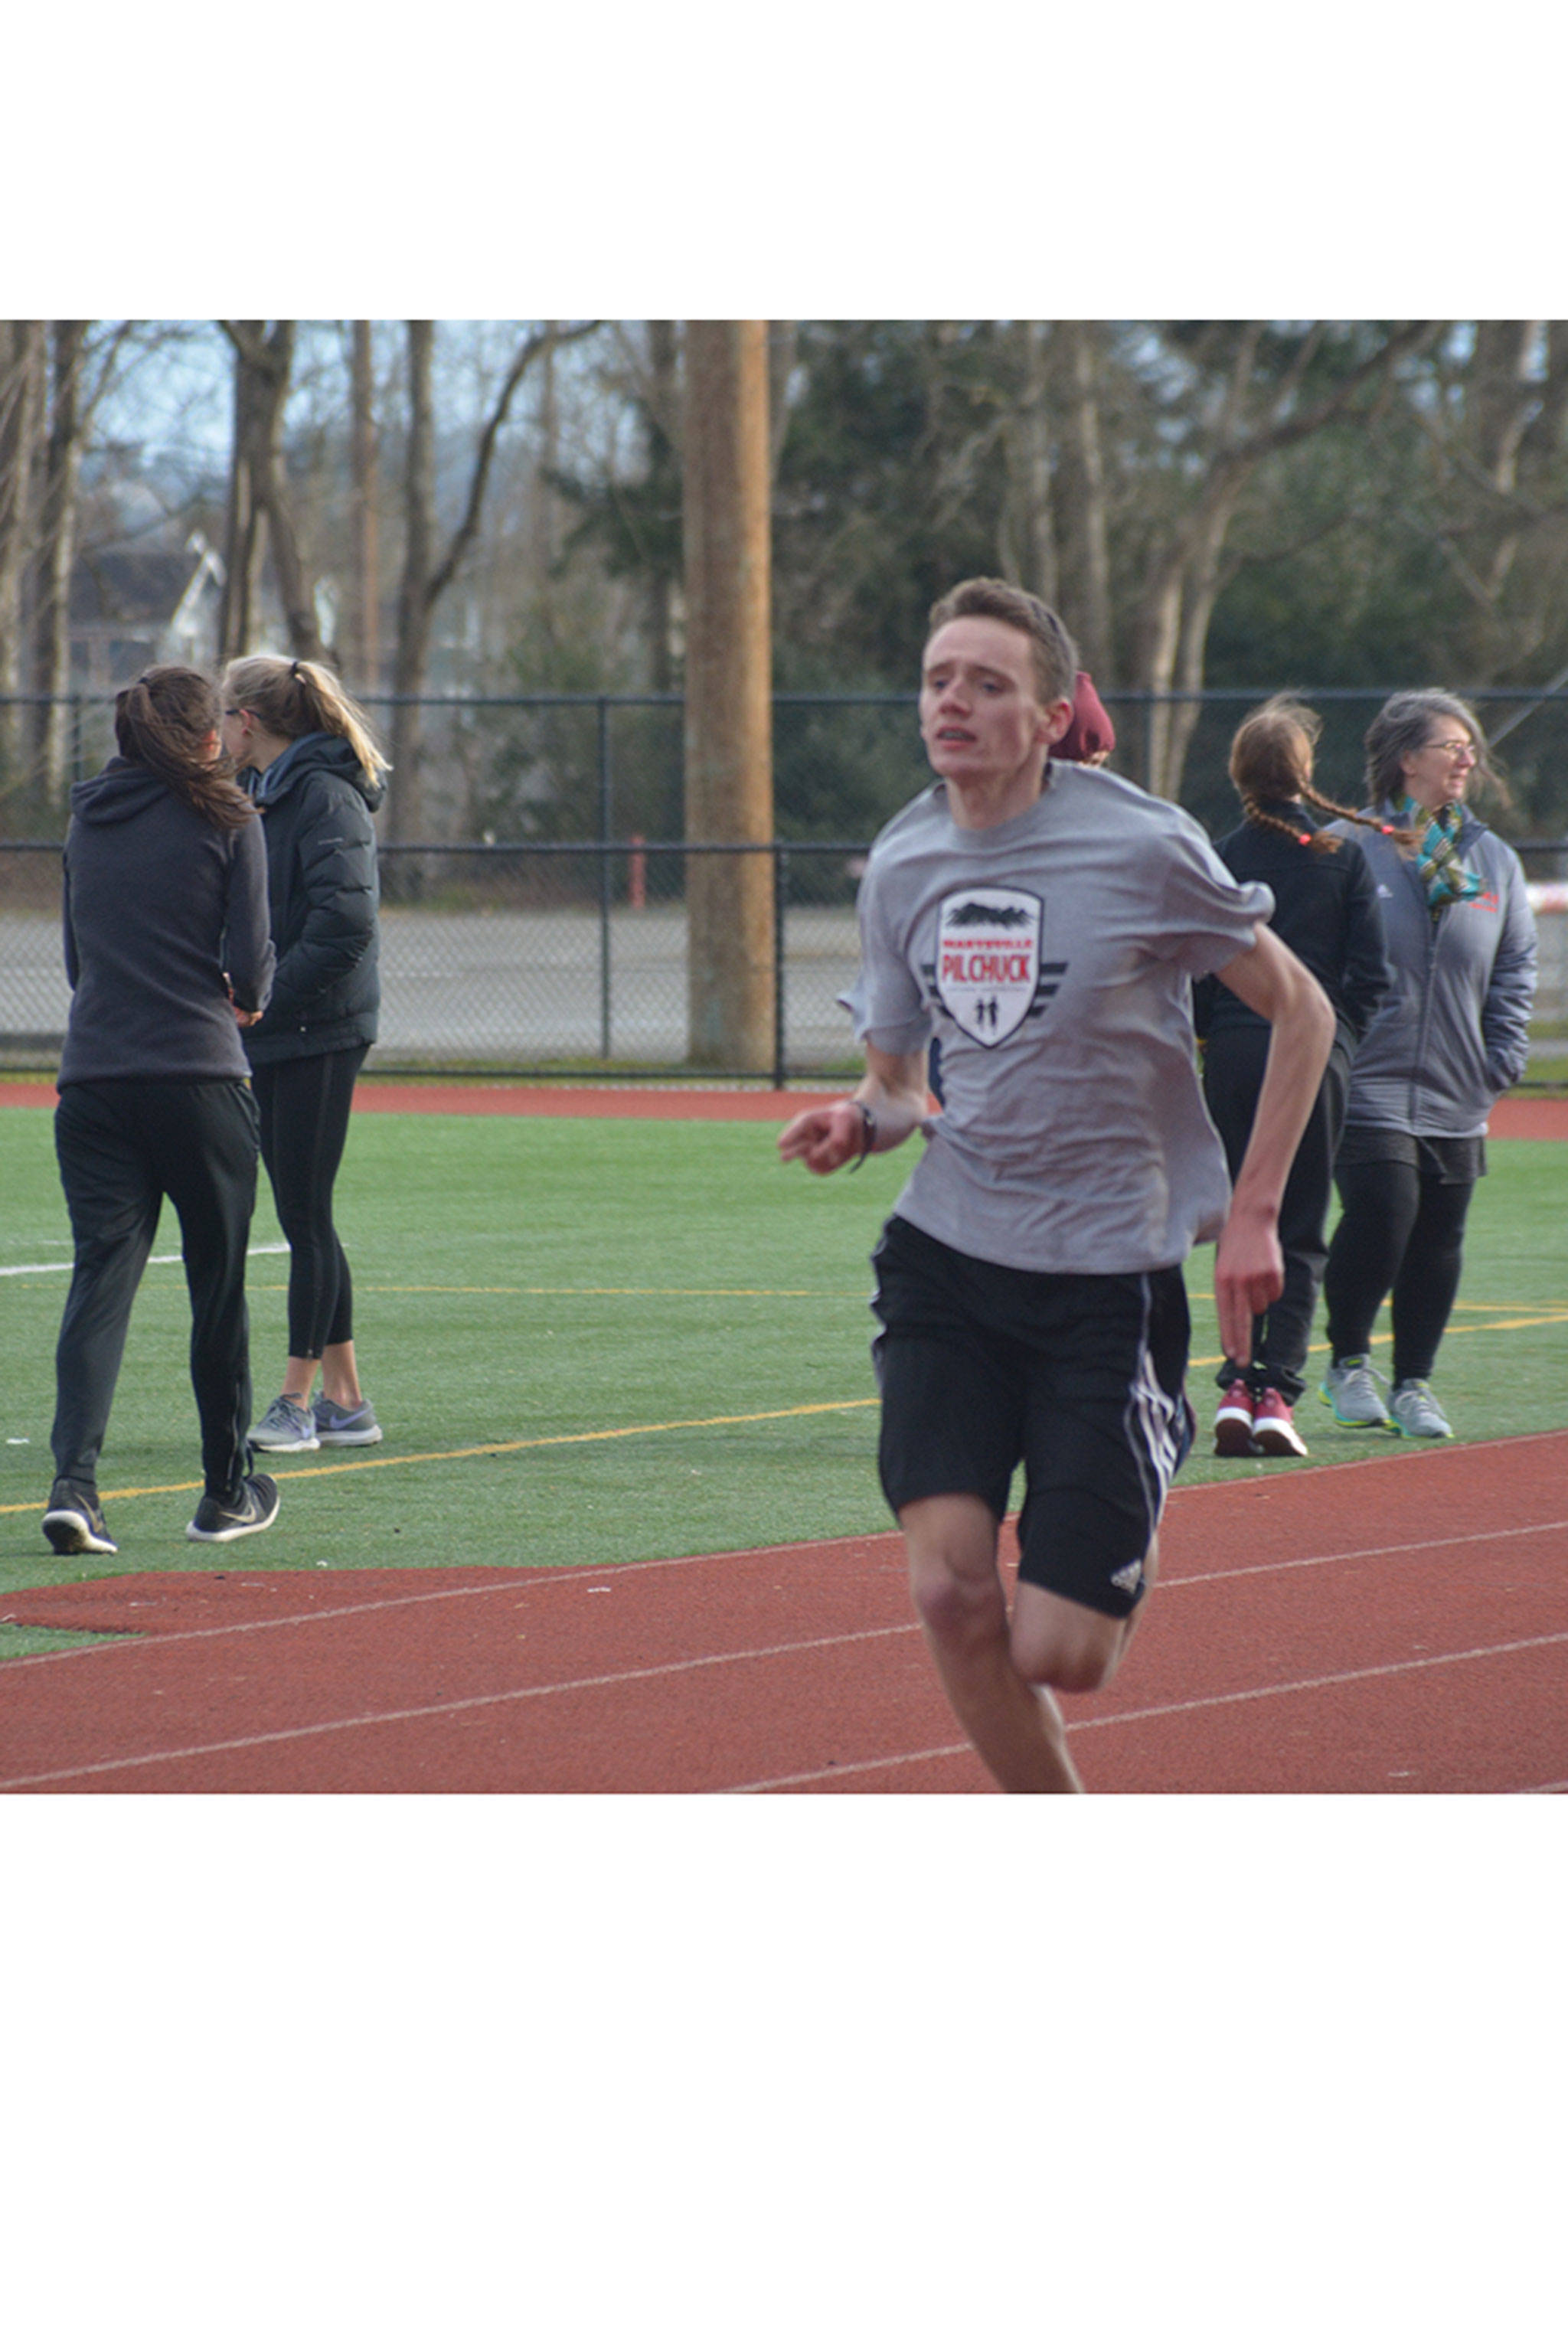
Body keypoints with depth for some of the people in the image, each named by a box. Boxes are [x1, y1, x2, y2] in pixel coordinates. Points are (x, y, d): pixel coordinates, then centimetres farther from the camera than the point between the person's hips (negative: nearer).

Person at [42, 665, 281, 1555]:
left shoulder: (89, 821, 12)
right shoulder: (225, 821, -2)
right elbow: (250, 961, -5)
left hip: (93, 1074, 3)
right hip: (199, 1074, -3)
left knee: (101, 1274, -2)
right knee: (218, 1282, 10)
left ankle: (75, 1481, -20)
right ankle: (228, 1491, 20)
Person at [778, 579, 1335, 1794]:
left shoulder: (1142, 847, -12)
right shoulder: (903, 864, 2)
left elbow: (1301, 1011, 0)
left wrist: (1252, 1215, -5)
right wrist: (859, 1123, -9)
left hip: (1115, 1272, -4)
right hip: (949, 1255, 4)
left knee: (1056, 1653, -7)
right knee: (952, 1591, -14)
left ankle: (1135, 1547, 30)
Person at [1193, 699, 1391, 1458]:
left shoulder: (1216, 861, -1)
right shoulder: (1344, 858, -1)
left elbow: (1193, 977, -2)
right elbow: (1371, 973, -1)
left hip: (1235, 1054, 0)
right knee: (1299, 1235, 5)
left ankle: (1238, 1382, -3)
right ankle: (1276, 1392, -5)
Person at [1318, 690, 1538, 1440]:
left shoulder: (1492, 860, 11)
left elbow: (1515, 966, 16)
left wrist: (1503, 1057, 6)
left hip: (1457, 1098, 5)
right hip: (1368, 1088, -5)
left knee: (1438, 1243, 5)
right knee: (1381, 1215, -16)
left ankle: (1413, 1384, 18)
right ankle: (1348, 1363, 5)